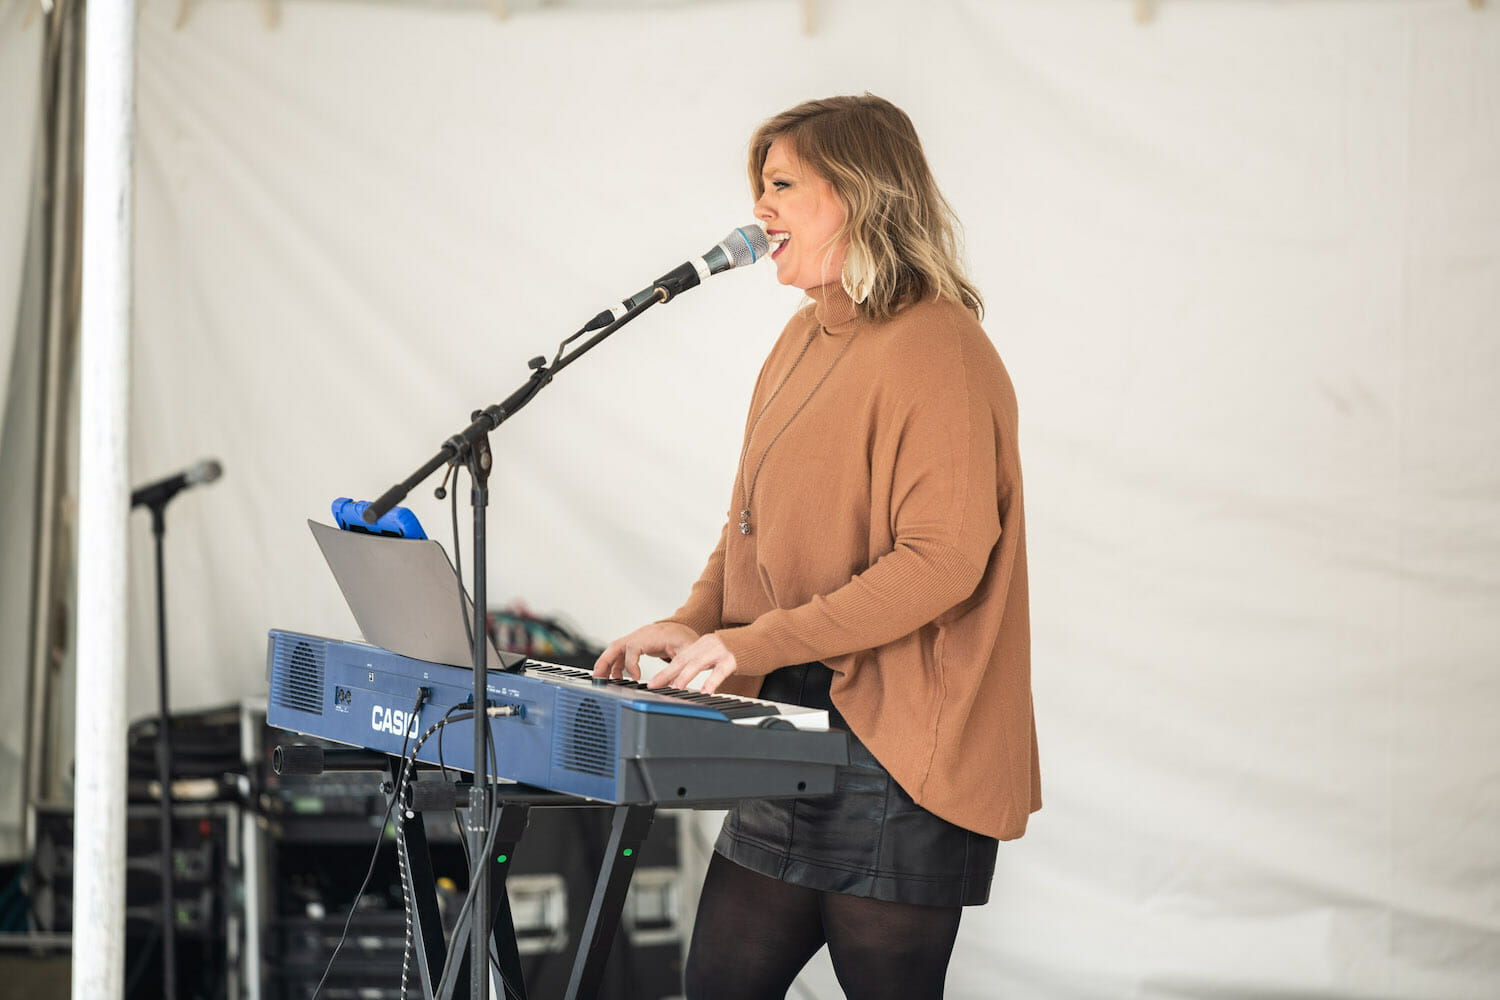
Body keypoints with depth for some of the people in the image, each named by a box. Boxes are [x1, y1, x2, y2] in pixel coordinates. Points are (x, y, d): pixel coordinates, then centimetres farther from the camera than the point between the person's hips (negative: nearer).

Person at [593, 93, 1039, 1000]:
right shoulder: (805, 341, 15)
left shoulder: (935, 351, -14)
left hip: (903, 762, -9)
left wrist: (755, 643, -21)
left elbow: (940, 561, -21)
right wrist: (696, 623, 3)